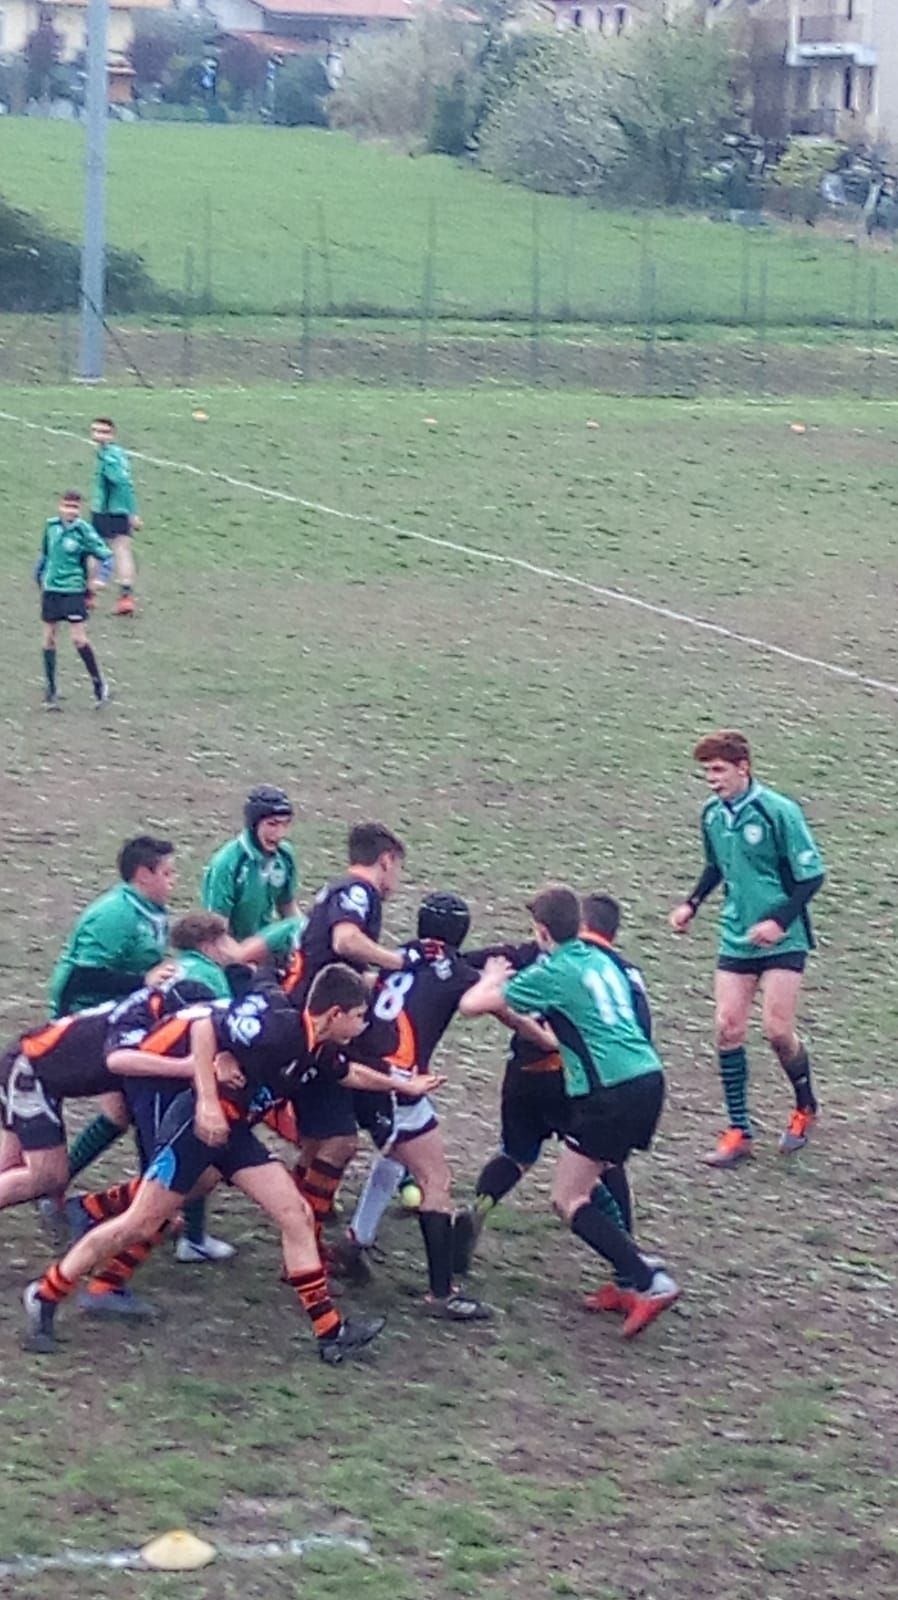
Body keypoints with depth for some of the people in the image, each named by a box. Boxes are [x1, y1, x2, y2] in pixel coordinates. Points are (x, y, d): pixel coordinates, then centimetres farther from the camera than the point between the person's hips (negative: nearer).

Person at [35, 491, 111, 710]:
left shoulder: (83, 531, -10)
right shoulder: (51, 526, 3)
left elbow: (105, 555, -6)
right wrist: (39, 576, 21)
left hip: (74, 590, -5)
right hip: (51, 589, 5)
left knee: (79, 638, -9)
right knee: (49, 638, 5)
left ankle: (99, 683, 8)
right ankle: (50, 691, 14)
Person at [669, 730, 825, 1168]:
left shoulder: (779, 812, -17)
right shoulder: (712, 814, 2)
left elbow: (812, 876, -12)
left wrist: (779, 921, -21)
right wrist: (692, 905, 6)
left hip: (782, 941, -5)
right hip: (736, 941, 5)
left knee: (777, 1030, -9)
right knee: (728, 1029, -3)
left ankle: (805, 1107, 21)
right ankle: (739, 1132, 6)